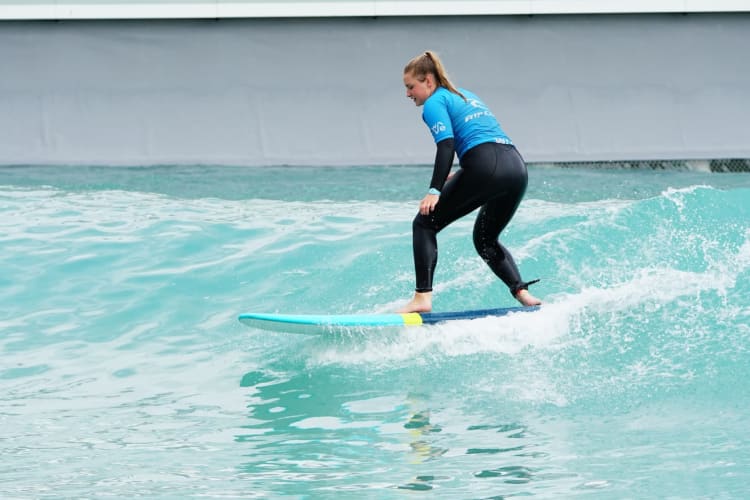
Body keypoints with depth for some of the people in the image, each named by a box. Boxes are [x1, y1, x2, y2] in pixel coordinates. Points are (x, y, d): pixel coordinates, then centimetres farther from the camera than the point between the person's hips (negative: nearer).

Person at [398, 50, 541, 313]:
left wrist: (435, 191, -16)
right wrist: (462, 175, 33)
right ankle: (521, 290, 4)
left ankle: (422, 297, -10)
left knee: (425, 224, 3)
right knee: (486, 239, 25)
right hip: (517, 167, 8)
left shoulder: (435, 102, 6)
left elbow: (446, 145, -9)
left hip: (486, 167, -8)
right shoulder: (467, 96, 31)